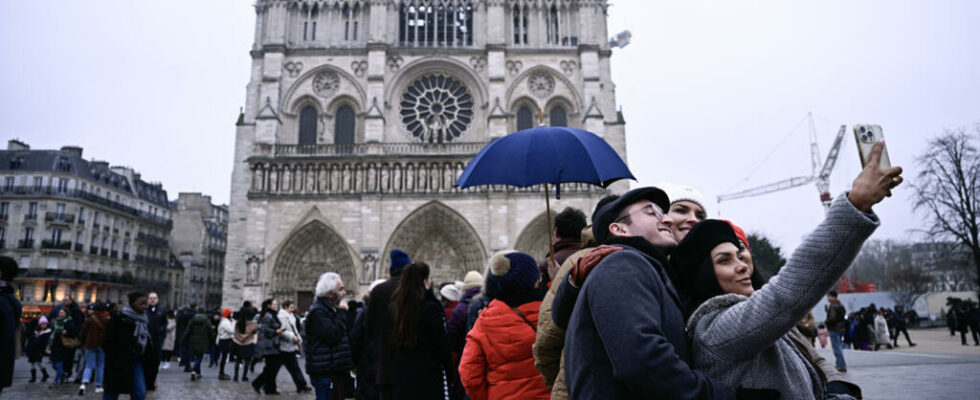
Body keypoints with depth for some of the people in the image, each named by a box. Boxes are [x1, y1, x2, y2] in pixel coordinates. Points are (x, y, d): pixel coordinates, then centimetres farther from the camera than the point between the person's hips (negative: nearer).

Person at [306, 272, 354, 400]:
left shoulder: (331, 309, 18)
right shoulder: (317, 312, -14)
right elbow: (332, 335, -24)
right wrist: (342, 312, -18)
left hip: (335, 369, 10)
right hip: (324, 371, -10)